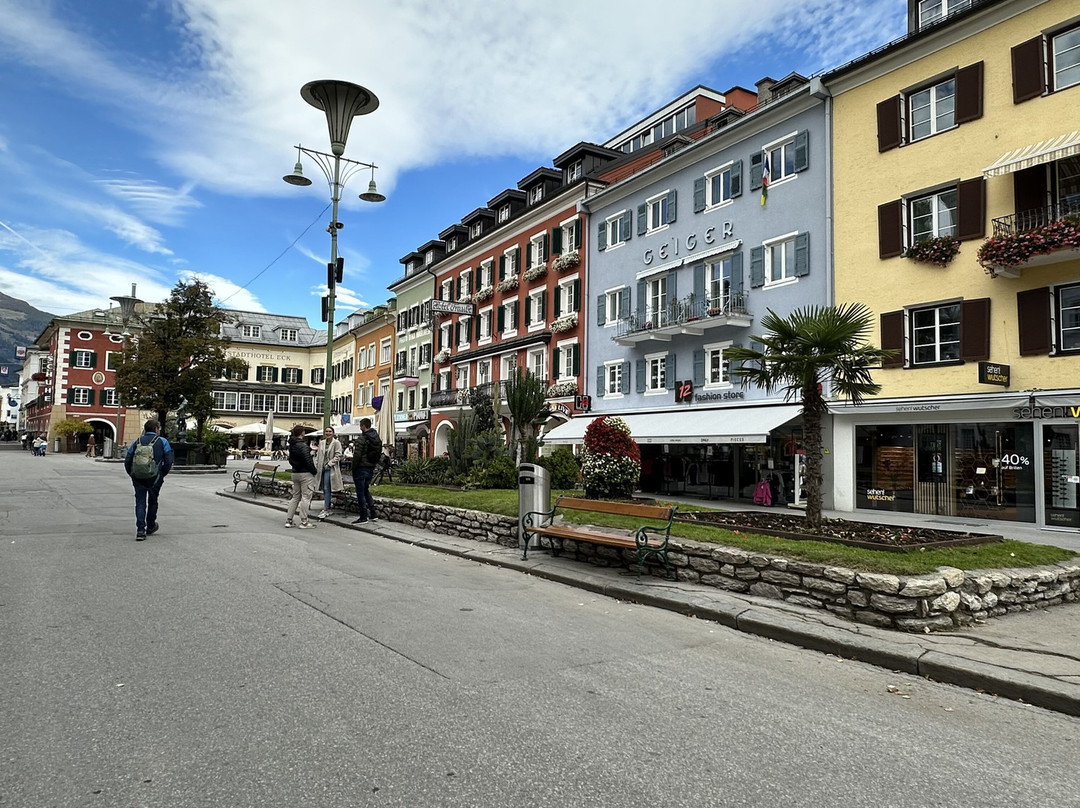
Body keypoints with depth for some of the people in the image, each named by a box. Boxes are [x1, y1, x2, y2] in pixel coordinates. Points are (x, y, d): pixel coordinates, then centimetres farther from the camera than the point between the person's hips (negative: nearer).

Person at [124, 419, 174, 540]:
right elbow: (169, 461, -5)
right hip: (154, 478, -2)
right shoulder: (162, 442, 1)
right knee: (152, 502, 14)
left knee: (140, 503, 5)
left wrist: (132, 475, 16)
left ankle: (140, 530, -6)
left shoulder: (136, 442, 10)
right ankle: (150, 527, 29)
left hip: (137, 477, 2)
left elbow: (127, 461, 7)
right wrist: (163, 474, 9)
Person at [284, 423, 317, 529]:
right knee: (306, 497, -2)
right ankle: (303, 522, 0)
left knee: (295, 497, 15)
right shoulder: (303, 446, -18)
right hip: (305, 474, -9)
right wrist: (314, 471, -8)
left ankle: (289, 520, 15)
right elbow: (308, 461, -20)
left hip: (295, 473, 9)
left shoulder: (291, 445, 9)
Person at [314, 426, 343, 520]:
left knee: (327, 489, -10)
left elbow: (338, 456, -10)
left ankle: (325, 509, -8)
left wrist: (329, 463, -15)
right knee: (325, 489, 10)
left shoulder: (336, 443, -5)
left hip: (330, 469, -6)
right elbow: (318, 456, 17)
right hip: (322, 468, 6)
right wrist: (316, 465, 6)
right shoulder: (322, 443, 13)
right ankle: (328, 508, 18)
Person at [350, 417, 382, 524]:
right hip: (371, 468, 8)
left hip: (361, 468, -8)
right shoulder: (378, 438, 8)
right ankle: (373, 514, 17)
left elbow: (357, 455, -18)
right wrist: (374, 466, 16)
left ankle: (363, 517, 3)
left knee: (360, 492, 1)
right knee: (366, 490, 19)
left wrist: (353, 468, -9)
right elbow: (379, 454, 12)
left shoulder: (362, 438, -16)